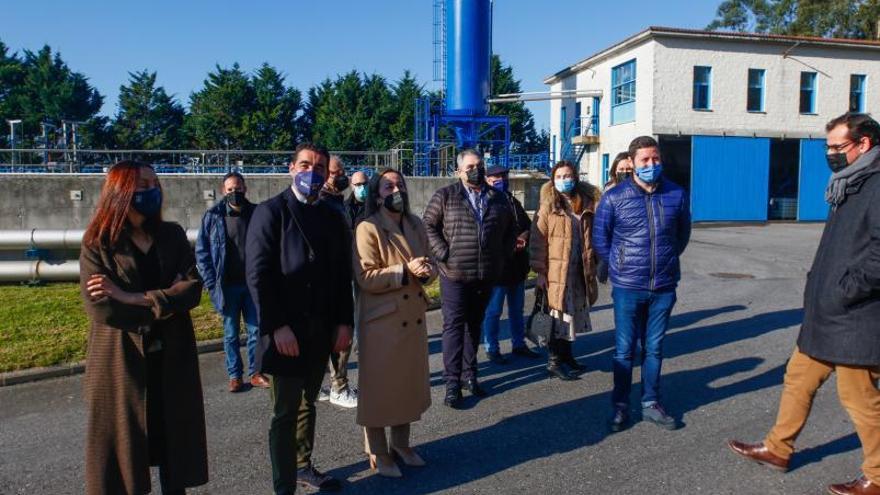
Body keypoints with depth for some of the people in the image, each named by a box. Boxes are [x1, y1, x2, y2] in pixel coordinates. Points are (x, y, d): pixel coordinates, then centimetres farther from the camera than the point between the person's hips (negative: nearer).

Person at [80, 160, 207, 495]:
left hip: (172, 359, 3)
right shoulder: (97, 243, -6)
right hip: (122, 363, -3)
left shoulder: (172, 235, 3)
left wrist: (132, 298, -18)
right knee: (121, 445, 10)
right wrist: (166, 301, -12)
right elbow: (100, 308, -17)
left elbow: (193, 288, -9)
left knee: (174, 439, 13)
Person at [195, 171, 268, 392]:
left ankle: (255, 373, 22)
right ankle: (234, 376, 22)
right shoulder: (213, 216, -3)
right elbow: (201, 252, 0)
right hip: (228, 285, -1)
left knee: (256, 331, 7)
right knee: (231, 333, 10)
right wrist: (212, 283, -6)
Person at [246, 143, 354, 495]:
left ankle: (303, 466, 35)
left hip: (322, 330, 5)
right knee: (285, 412, 2)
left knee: (307, 404, 18)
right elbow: (258, 274, -12)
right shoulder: (270, 212, -6)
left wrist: (344, 322, 1)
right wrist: (277, 327, -18)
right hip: (286, 330, -5)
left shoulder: (332, 217, 9)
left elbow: (343, 274, 9)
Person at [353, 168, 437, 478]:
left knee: (410, 383, 15)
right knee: (379, 387, 5)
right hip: (382, 321, -7)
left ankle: (401, 443, 33)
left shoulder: (415, 225, 10)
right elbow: (365, 278, -19)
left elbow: (428, 264, 14)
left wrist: (427, 271, -9)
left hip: (414, 318, 7)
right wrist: (406, 271, -24)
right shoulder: (368, 229, -11)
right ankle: (377, 453, 21)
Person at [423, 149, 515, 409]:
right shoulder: (445, 196, -2)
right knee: (454, 326, -1)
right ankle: (452, 382, 4)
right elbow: (428, 225, -4)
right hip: (455, 274, -4)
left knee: (475, 325, 13)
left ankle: (469, 375, 24)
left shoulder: (498, 198, 10)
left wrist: (503, 256, 9)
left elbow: (510, 230, 19)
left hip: (487, 275, 4)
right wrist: (444, 254, -11)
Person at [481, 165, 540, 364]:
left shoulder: (515, 203, 14)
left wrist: (523, 239, -7)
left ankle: (519, 344, 31)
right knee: (493, 312, 4)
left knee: (517, 310, 18)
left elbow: (529, 227, 13)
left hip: (517, 266, 7)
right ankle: (492, 349, 15)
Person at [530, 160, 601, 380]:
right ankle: (554, 361, 13)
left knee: (573, 313, 14)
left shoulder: (586, 205, 6)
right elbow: (538, 241, -8)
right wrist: (540, 272, -12)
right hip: (556, 270, -4)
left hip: (580, 271, 5)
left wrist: (592, 267, 8)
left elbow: (591, 237, 12)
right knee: (558, 316, 1)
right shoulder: (548, 206, -5)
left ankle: (567, 356, 29)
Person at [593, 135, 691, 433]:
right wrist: (619, 266, 7)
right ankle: (620, 406, 20)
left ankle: (651, 403, 27)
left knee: (654, 348, 13)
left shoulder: (677, 194, 0)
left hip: (664, 287, 2)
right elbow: (600, 237, 4)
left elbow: (683, 234, 15)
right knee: (624, 349, 6)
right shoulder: (615, 197, -6)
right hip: (627, 287, -2)